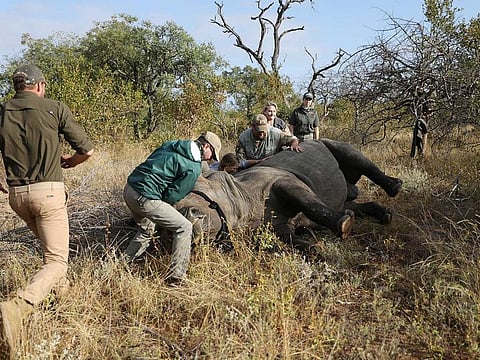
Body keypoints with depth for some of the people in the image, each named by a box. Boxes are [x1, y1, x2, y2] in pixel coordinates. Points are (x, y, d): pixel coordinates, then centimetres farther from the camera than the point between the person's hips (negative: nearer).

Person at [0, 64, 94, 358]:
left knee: (50, 243, 31)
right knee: (56, 261, -5)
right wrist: (70, 161, 20)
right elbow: (87, 149, -2)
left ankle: (61, 287, 44)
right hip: (48, 191, -5)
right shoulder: (54, 108, -3)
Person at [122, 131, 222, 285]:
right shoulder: (194, 168, -8)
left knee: (147, 230, 30)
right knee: (184, 228, 0)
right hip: (145, 198, -9)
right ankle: (176, 277, 1)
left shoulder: (170, 144, 14)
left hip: (129, 188, 9)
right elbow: (173, 196, -7)